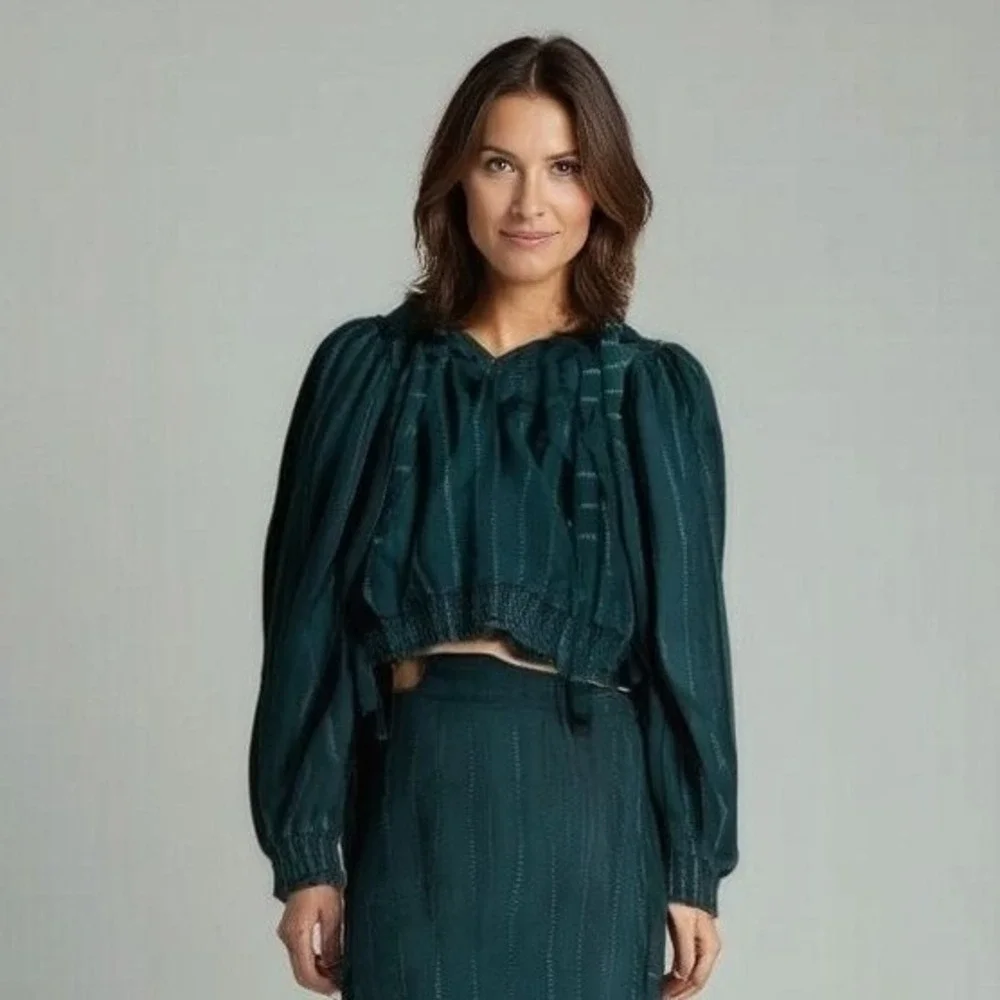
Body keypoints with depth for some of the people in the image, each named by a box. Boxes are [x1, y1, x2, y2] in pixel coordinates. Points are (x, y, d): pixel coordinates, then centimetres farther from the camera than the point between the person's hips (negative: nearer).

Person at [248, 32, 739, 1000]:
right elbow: (311, 620, 4)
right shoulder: (367, 369, 6)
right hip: (417, 795, 0)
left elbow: (686, 635, 5)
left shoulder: (655, 390, 5)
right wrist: (305, 853, -1)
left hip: (589, 802, 0)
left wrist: (695, 866, 1)